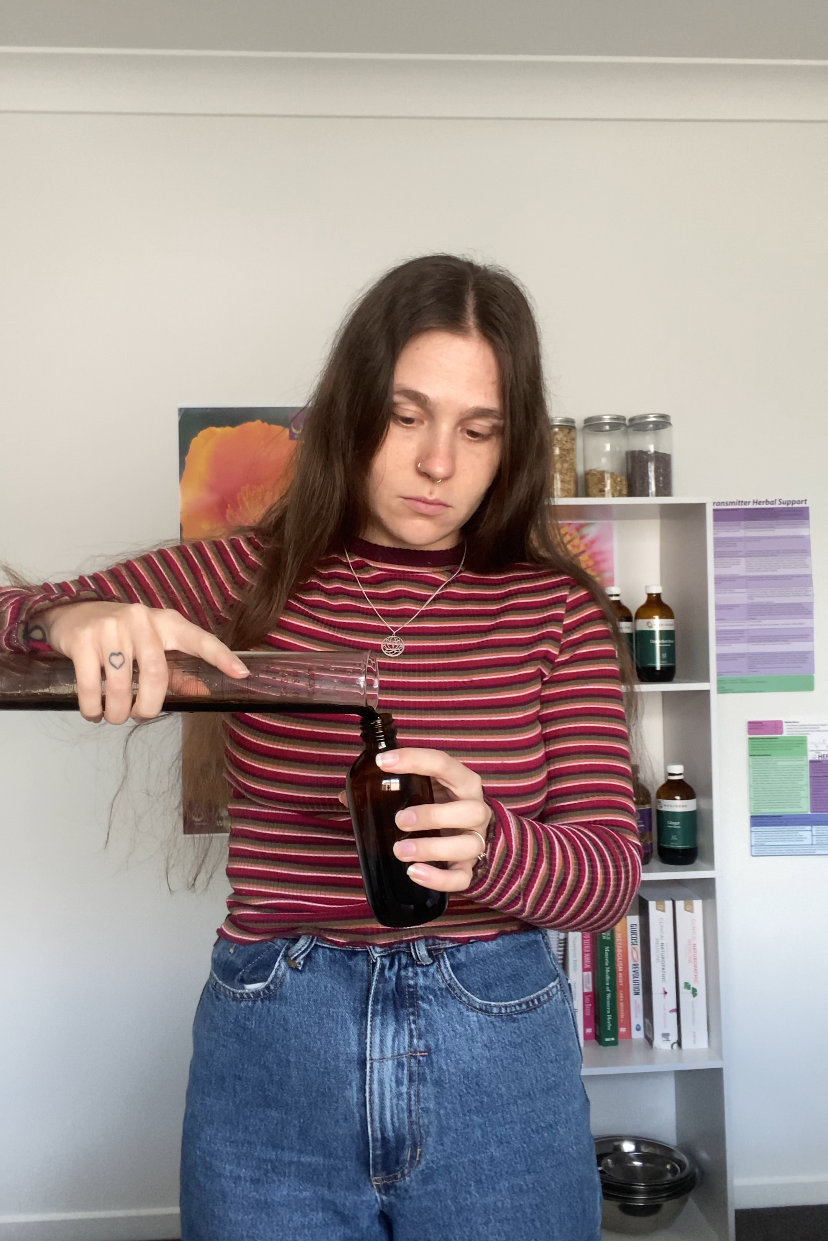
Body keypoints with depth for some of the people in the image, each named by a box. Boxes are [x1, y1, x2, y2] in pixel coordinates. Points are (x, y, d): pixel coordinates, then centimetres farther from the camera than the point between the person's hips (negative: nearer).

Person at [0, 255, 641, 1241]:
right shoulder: (251, 577, -1)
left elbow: (609, 872, -7)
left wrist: (485, 844, -28)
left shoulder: (558, 608, -2)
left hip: (497, 1048, 1)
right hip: (269, 1049, 0)